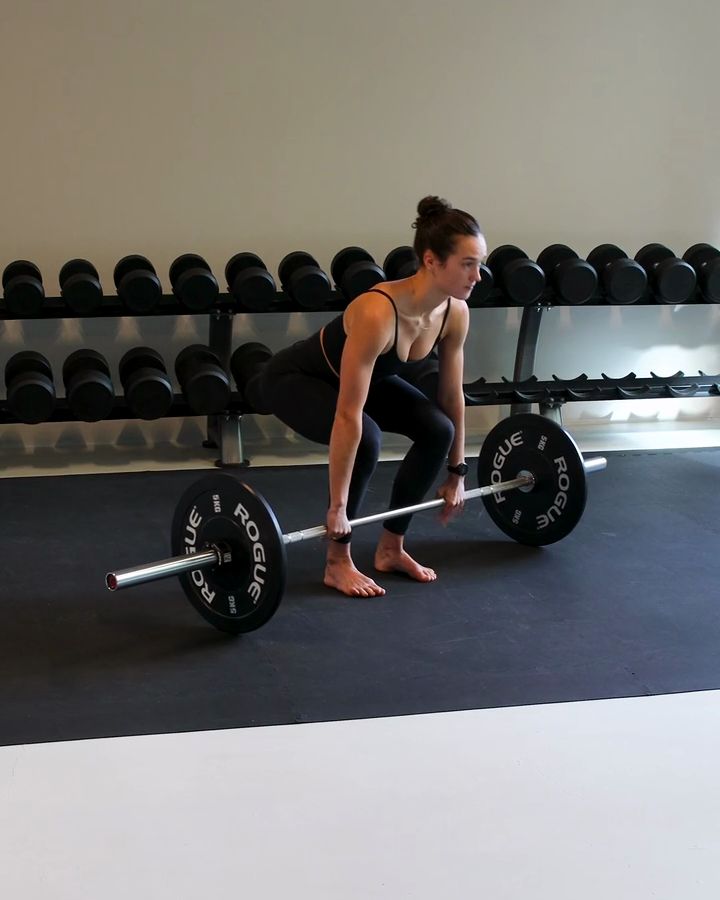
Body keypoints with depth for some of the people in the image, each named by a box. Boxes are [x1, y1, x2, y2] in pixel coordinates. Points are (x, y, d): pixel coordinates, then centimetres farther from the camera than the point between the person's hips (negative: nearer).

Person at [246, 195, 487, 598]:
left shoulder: (455, 313, -18)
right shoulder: (377, 313, -40)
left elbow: (453, 395, -4)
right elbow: (348, 416, -39)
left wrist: (457, 472, 2)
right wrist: (338, 506, -36)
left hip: (359, 377, 7)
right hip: (294, 378, -7)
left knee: (437, 429, -12)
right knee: (365, 438, -32)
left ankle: (391, 547, 4)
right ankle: (338, 562, -11)